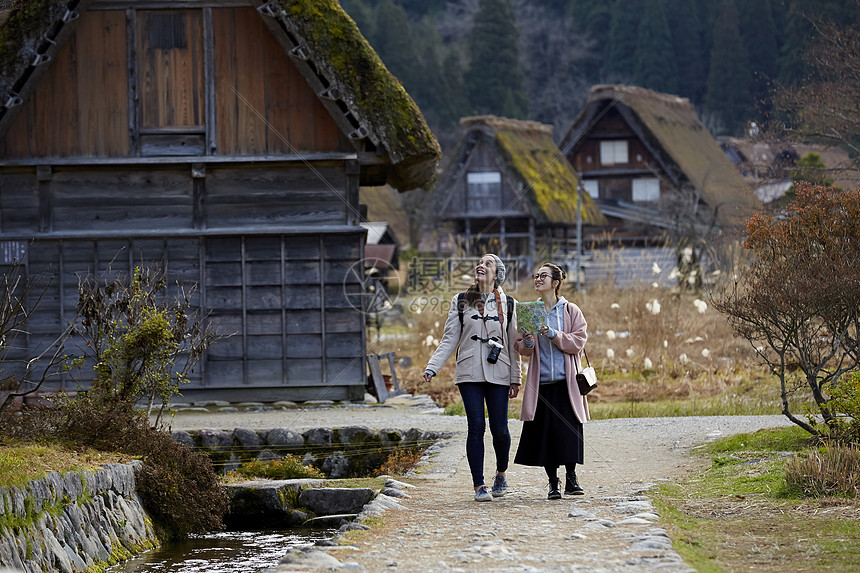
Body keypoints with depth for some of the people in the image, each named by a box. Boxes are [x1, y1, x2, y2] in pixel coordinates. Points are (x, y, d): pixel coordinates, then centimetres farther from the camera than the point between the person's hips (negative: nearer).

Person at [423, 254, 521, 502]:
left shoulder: (508, 304, 9)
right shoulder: (461, 302, 9)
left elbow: (513, 343, 10)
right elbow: (449, 339, 7)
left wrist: (515, 379, 7)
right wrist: (432, 367, -4)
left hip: (498, 374, 0)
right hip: (469, 374, 0)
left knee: (500, 429, -2)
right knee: (476, 427, -5)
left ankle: (501, 473, 24)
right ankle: (479, 484, 0)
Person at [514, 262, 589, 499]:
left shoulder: (571, 311, 3)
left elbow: (578, 342, -4)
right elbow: (520, 348, 9)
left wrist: (554, 335, -17)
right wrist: (527, 343, -14)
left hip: (566, 382, -2)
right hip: (541, 381, 2)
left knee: (568, 430, -6)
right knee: (544, 432, -1)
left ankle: (571, 479, 7)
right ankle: (553, 482, 8)